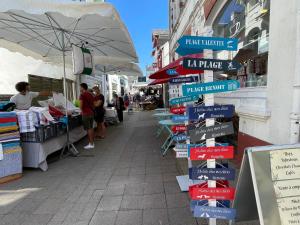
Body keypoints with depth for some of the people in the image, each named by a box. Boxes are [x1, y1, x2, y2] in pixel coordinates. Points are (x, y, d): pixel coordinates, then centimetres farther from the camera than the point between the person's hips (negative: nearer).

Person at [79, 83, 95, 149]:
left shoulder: (82, 94, -9)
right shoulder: (91, 94, 13)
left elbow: (81, 105, -12)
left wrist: (82, 111, 4)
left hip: (86, 113, -8)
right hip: (91, 112, 8)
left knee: (88, 129, -4)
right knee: (91, 128, 12)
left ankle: (91, 144, 0)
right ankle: (92, 142, 18)